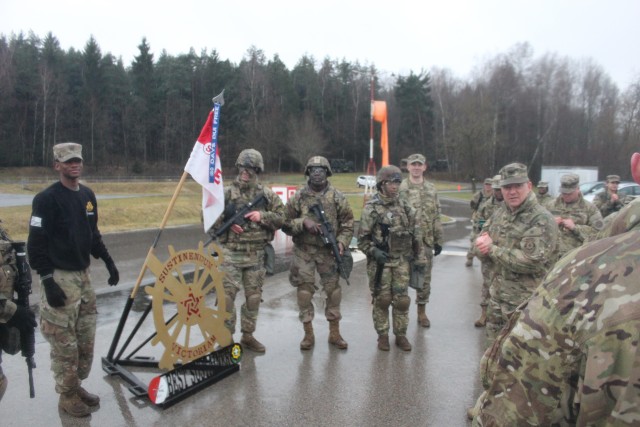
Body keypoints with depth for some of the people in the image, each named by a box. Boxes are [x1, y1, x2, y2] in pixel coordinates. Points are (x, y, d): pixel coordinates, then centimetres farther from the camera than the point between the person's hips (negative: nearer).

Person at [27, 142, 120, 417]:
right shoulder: (47, 199, -13)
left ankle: (77, 386, 32)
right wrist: (48, 282, -18)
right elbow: (35, 245, -14)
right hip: (60, 279, -7)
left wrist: (108, 261, 13)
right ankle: (67, 396, 19)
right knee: (65, 344, 2)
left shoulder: (87, 195, 9)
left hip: (83, 276, 7)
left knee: (86, 339, 14)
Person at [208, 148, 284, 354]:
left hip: (256, 255, 2)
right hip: (231, 254, -2)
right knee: (227, 296, -4)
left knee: (254, 297, 10)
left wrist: (262, 216, -12)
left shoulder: (267, 194, 6)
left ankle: (248, 335, 26)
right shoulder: (226, 193, 0)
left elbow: (282, 218, 4)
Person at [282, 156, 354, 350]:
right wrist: (303, 222, -16)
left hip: (329, 251, 1)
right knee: (304, 291, 2)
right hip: (304, 252, 0)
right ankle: (308, 334, 17)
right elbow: (286, 223, 1)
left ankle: (334, 333, 22)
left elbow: (348, 223, 4)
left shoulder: (337, 196, 1)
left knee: (333, 290, 6)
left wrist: (341, 242, -10)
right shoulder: (298, 196, 0)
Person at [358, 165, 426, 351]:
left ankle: (401, 335, 20)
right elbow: (362, 237, -7)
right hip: (380, 261, -3)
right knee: (382, 299, 5)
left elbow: (416, 233, 9)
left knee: (402, 299, 6)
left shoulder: (404, 206, 6)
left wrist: (420, 257, 6)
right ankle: (382, 335, 20)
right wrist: (374, 252, -19)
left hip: (401, 260, 4)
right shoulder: (371, 208, -8)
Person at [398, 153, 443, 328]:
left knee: (424, 277, 10)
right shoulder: (399, 188, -3)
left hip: (426, 241, 3)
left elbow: (436, 217, 10)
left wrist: (438, 240, 7)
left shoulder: (432, 190, 8)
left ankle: (422, 312, 24)